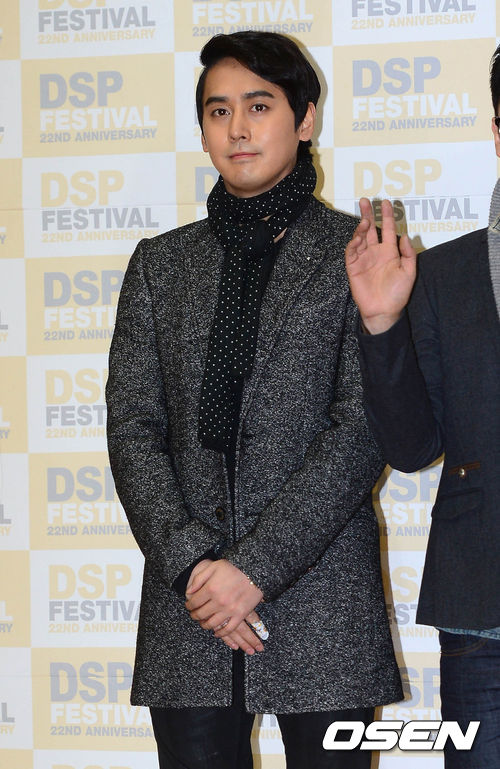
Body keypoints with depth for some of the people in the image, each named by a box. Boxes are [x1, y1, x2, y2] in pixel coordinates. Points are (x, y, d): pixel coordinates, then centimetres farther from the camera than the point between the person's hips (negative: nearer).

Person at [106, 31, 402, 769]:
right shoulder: (162, 263, 13)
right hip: (188, 599, 3)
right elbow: (132, 425, 6)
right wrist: (190, 562, -9)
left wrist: (254, 568, -13)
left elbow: (364, 428, -7)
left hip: (323, 601, -3)